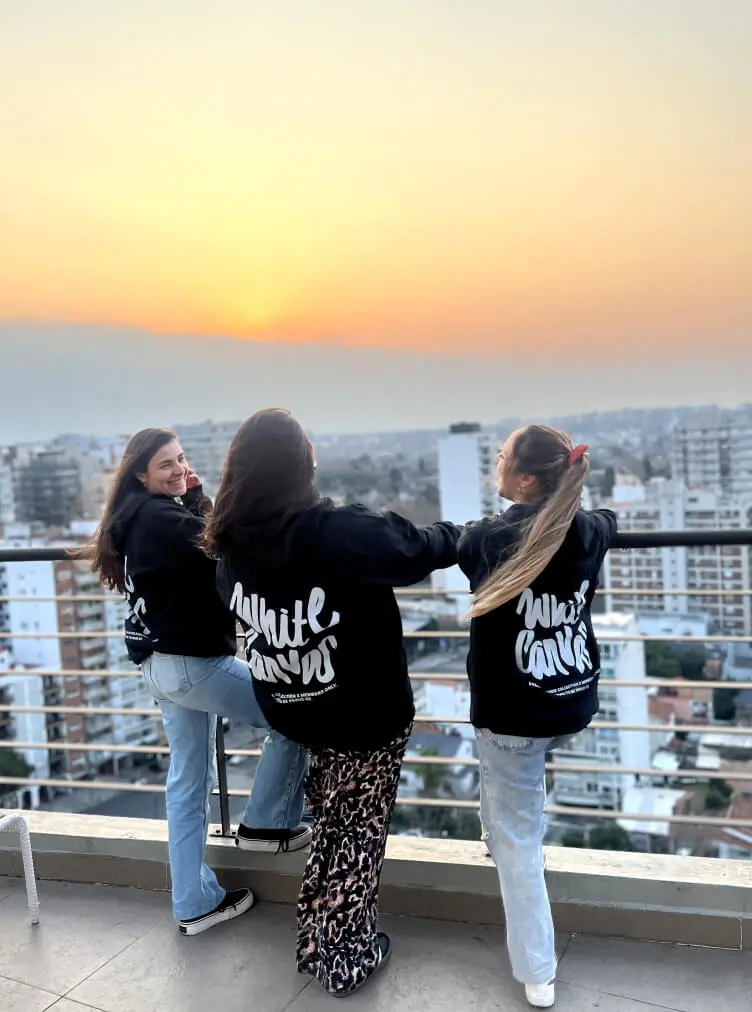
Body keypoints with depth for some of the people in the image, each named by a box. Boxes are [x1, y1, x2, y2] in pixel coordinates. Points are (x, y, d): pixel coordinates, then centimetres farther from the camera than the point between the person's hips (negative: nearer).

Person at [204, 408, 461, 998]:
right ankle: (346, 957, 30)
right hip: (368, 716, -5)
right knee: (358, 832, 15)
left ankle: (317, 942, 40)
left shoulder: (234, 544, -10)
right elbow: (420, 549, -14)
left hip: (291, 712, 5)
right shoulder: (344, 531, -27)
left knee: (330, 824, 26)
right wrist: (462, 534, 8)